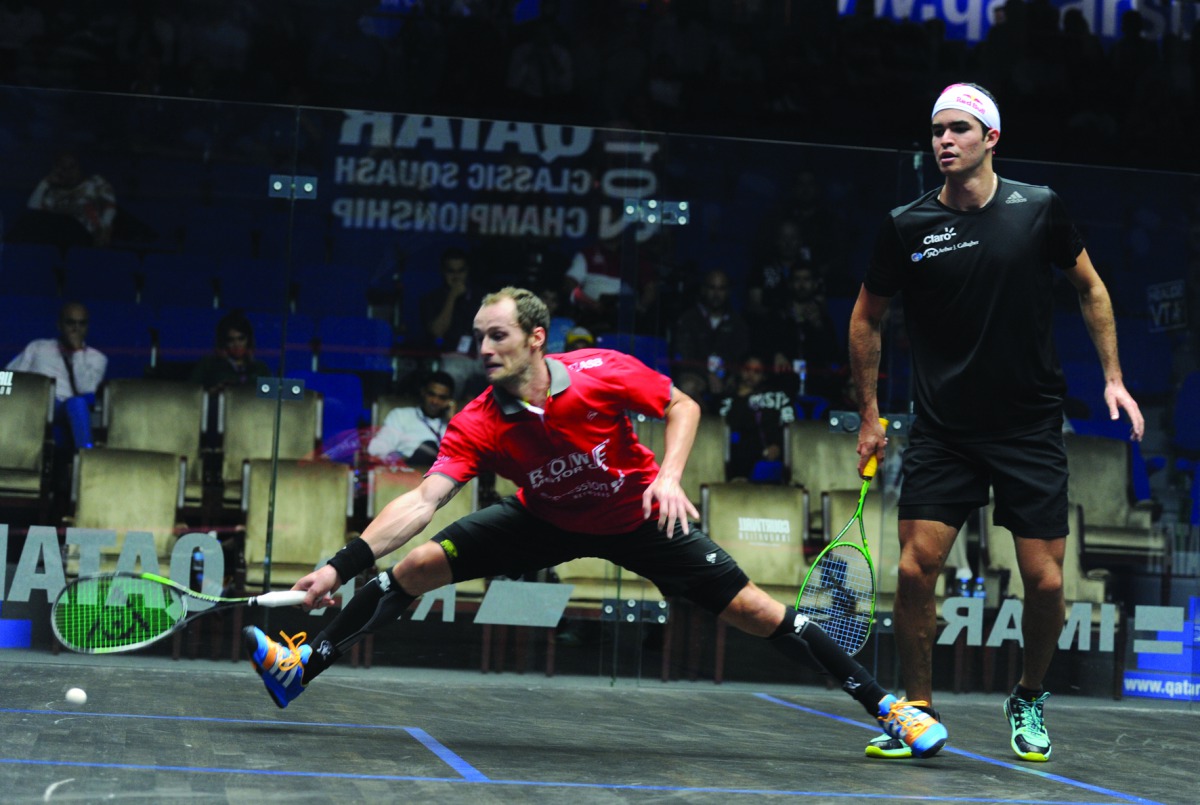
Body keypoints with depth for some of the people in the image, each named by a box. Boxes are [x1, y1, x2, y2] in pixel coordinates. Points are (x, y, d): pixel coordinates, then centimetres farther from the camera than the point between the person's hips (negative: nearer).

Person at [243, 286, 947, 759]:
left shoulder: (605, 373, -27)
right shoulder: (478, 425, -23)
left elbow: (683, 405, -12)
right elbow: (422, 501, -28)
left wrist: (669, 475, -27)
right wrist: (342, 566, -38)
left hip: (638, 519, -2)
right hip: (546, 522, 2)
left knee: (752, 610, -10)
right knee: (420, 565, -11)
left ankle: (886, 704, 3)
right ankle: (303, 668, 3)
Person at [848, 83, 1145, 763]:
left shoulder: (1039, 208, -3)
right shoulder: (907, 226, -3)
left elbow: (1090, 287, 12)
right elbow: (868, 317, 10)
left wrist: (1114, 378, 6)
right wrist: (870, 415, 9)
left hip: (1031, 427, 0)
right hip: (942, 432, 0)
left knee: (1045, 581, -2)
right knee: (917, 566, -11)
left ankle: (1029, 700, 25)